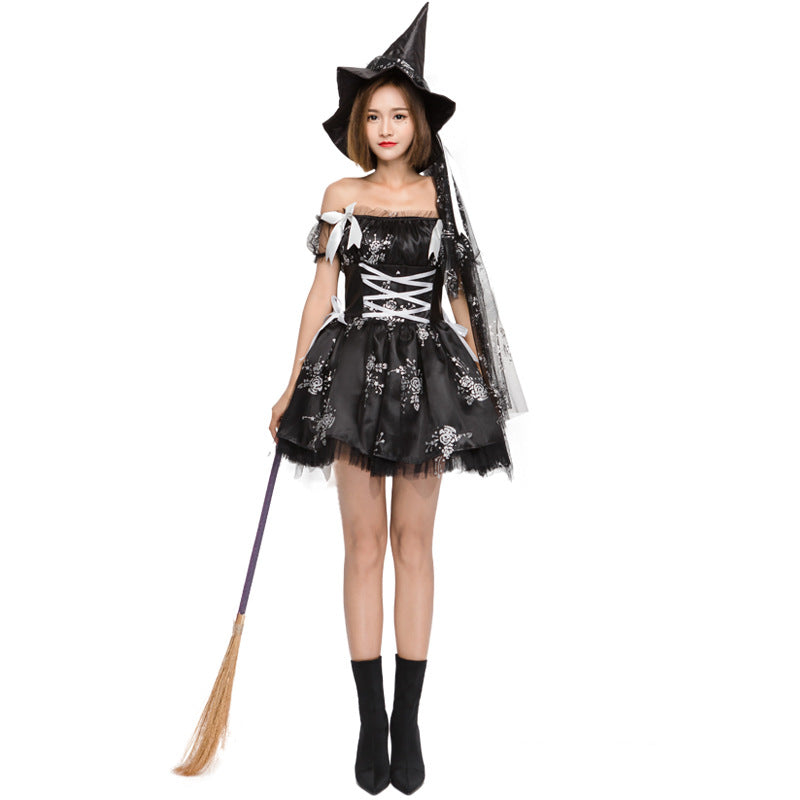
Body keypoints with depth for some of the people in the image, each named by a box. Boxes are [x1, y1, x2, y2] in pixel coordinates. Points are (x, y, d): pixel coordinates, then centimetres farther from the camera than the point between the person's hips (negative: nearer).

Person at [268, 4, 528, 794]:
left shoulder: (442, 194, 8)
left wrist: (481, 384, 4)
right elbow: (321, 293, 7)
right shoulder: (340, 195, 8)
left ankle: (409, 719, 11)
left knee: (414, 542, 2)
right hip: (355, 371, 0)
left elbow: (462, 292, 9)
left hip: (427, 376, 0)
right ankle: (371, 718, 10)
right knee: (363, 542, 0)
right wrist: (291, 387, 3)